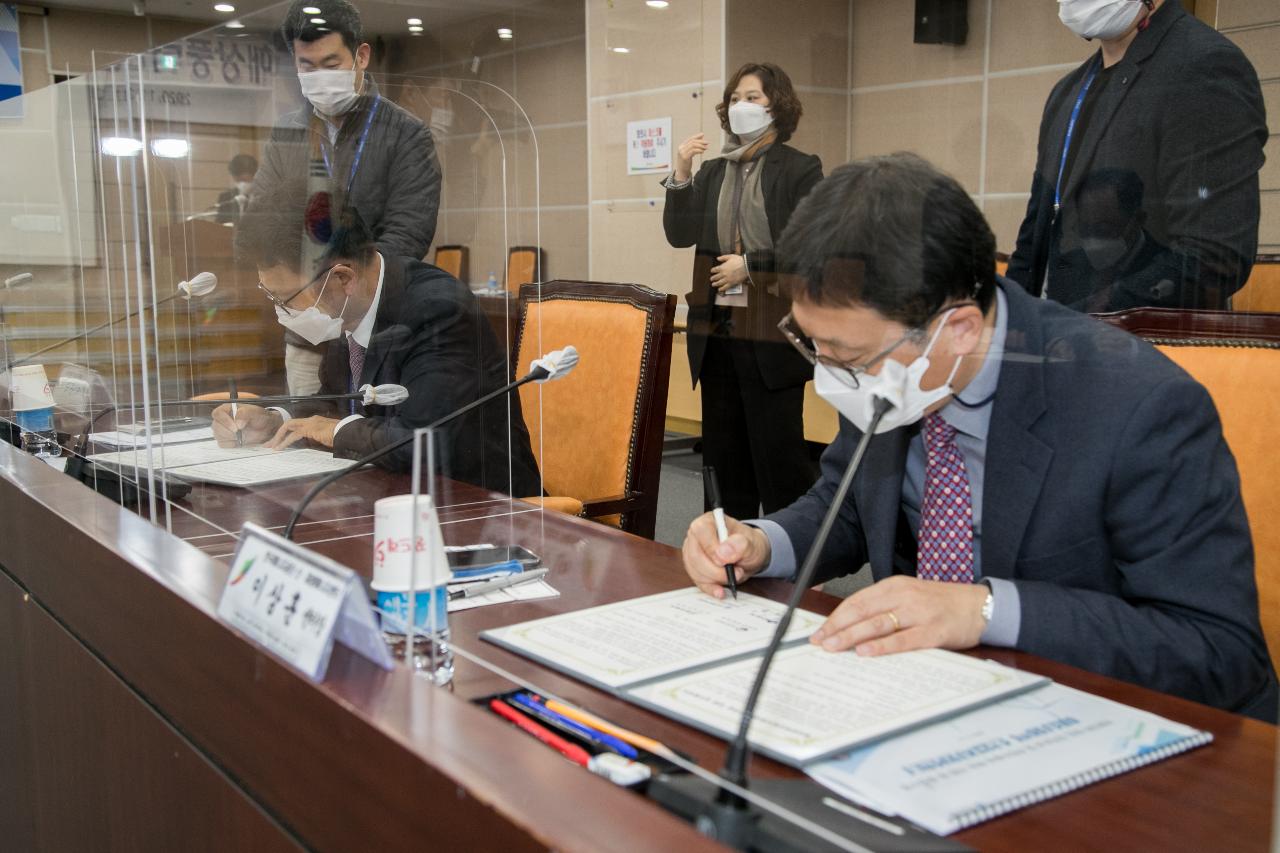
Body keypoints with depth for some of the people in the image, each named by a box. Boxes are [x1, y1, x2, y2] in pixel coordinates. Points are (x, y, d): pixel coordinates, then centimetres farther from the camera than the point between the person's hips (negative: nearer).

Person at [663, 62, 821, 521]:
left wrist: (750, 265, -13)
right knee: (724, 455, 11)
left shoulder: (800, 169, -2)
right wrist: (680, 175, -5)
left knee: (777, 450, -2)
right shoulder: (713, 171, 14)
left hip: (771, 334, -6)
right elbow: (680, 234, 5)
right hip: (716, 330, 6)